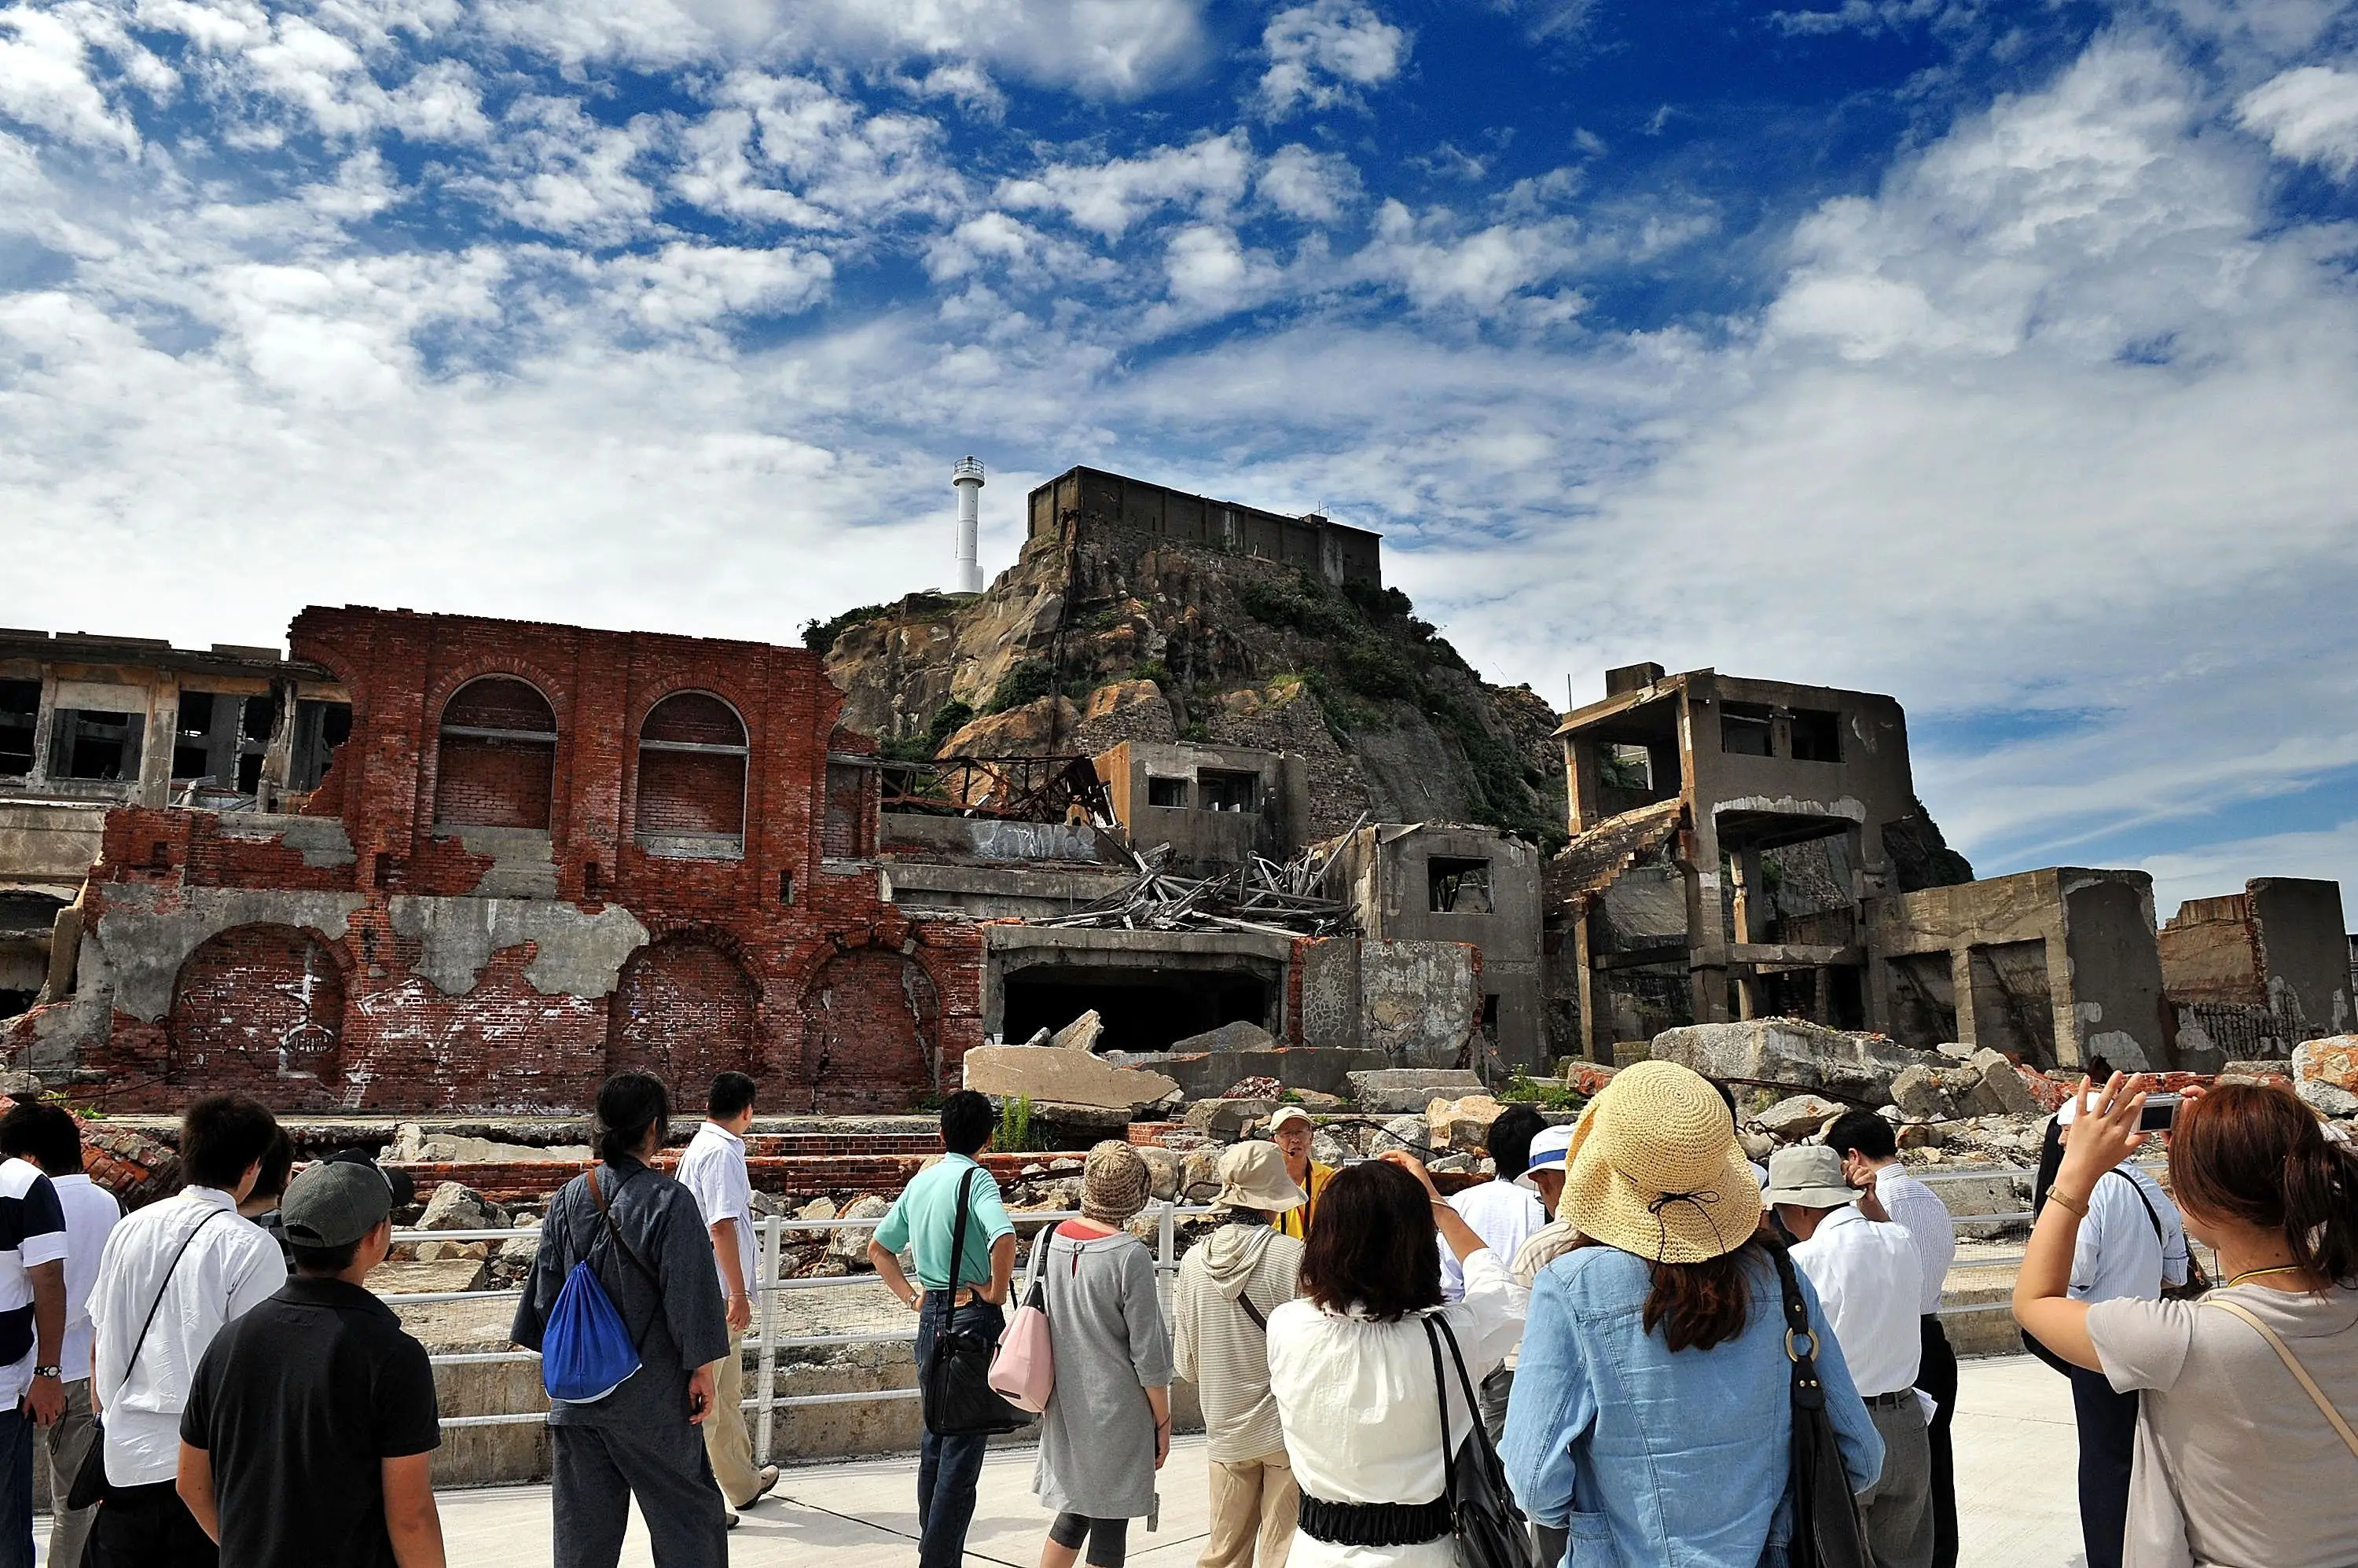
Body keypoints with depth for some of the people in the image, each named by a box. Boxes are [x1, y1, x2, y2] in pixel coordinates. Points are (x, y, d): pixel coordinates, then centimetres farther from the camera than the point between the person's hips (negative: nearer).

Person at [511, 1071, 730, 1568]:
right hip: (652, 1396, -5)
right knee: (688, 1511, 9)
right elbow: (690, 1294, -14)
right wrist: (701, 1369, -4)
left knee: (583, 1526, 13)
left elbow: (545, 1293, 7)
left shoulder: (568, 1199, 0)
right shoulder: (669, 1200, -16)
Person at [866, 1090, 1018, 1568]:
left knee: (935, 1442, 17)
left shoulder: (920, 1181, 9)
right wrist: (996, 1293, -18)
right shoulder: (976, 1178, -13)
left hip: (932, 1316, 8)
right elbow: (1003, 1237, -32)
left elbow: (878, 1248, 19)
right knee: (962, 1452, -2)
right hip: (972, 1318, -8)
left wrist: (910, 1296, 16)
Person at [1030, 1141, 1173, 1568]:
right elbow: (1147, 1351, -13)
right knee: (1110, 1525, 7)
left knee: (1074, 1509, 21)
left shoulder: (1047, 1241, -2)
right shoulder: (1130, 1255, -19)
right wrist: (1163, 1421, -1)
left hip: (1063, 1406, 6)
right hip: (1116, 1412, -6)